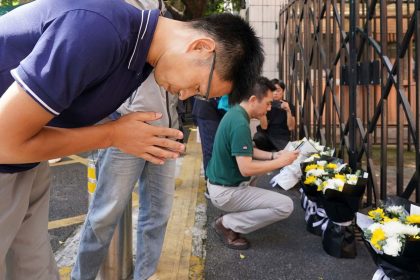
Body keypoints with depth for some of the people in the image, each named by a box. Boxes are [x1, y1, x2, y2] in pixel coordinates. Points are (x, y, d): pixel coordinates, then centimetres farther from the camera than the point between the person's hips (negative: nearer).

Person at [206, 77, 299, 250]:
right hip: (225, 192, -10)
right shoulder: (240, 123, -26)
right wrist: (281, 162, -16)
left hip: (219, 182, 10)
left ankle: (238, 211, 23)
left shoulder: (235, 113, 4)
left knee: (264, 161, 29)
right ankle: (227, 224, -3)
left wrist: (273, 155, 5)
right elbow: (246, 169, -28)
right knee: (285, 206, -10)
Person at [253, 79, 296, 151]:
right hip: (267, 136, 0)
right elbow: (264, 127, -9)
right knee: (257, 137, -31)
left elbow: (291, 128, -9)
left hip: (282, 138, 0)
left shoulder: (289, 106, 1)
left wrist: (288, 110, -23)